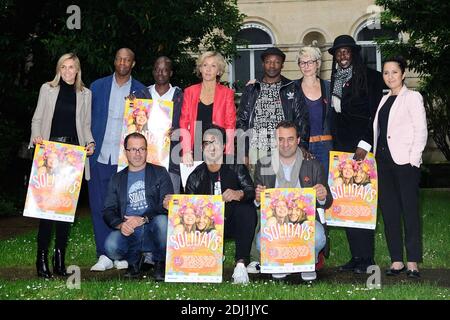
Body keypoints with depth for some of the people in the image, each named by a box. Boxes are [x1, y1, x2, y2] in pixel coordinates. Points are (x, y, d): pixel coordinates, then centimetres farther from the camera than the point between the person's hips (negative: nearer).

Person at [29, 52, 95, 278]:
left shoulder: (85, 94, 15)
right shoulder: (47, 89, 11)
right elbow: (37, 119, 10)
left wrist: (90, 142, -1)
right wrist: (36, 136, -10)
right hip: (50, 150, -1)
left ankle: (60, 259, 7)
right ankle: (42, 259, -4)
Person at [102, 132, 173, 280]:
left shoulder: (160, 173, 11)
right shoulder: (117, 178, 18)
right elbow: (108, 210, 9)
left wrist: (143, 219, -18)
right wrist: (120, 224, -15)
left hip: (153, 229, -1)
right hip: (128, 232, 2)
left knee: (162, 220, -36)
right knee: (110, 246, -30)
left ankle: (160, 263, -9)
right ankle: (134, 260, 6)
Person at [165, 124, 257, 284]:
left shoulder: (236, 168, 8)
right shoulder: (196, 176, 13)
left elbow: (251, 191, -7)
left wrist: (239, 194, -31)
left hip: (234, 222, -2)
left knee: (247, 210, -34)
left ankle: (241, 264, -36)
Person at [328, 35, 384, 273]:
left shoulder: (370, 77, -1)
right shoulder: (335, 81, 17)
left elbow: (376, 113, -8)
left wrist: (365, 144, -15)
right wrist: (334, 147, 8)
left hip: (362, 148, -6)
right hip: (341, 148, 6)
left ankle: (367, 257, 0)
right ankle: (355, 256, 10)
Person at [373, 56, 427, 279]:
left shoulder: (412, 97, 0)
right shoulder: (385, 99, 17)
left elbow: (421, 130, -6)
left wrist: (413, 160, -13)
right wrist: (374, 156, 7)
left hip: (404, 161, -6)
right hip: (383, 160, 6)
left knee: (410, 210, -4)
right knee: (389, 210, 5)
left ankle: (412, 262, 1)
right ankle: (396, 260, 12)